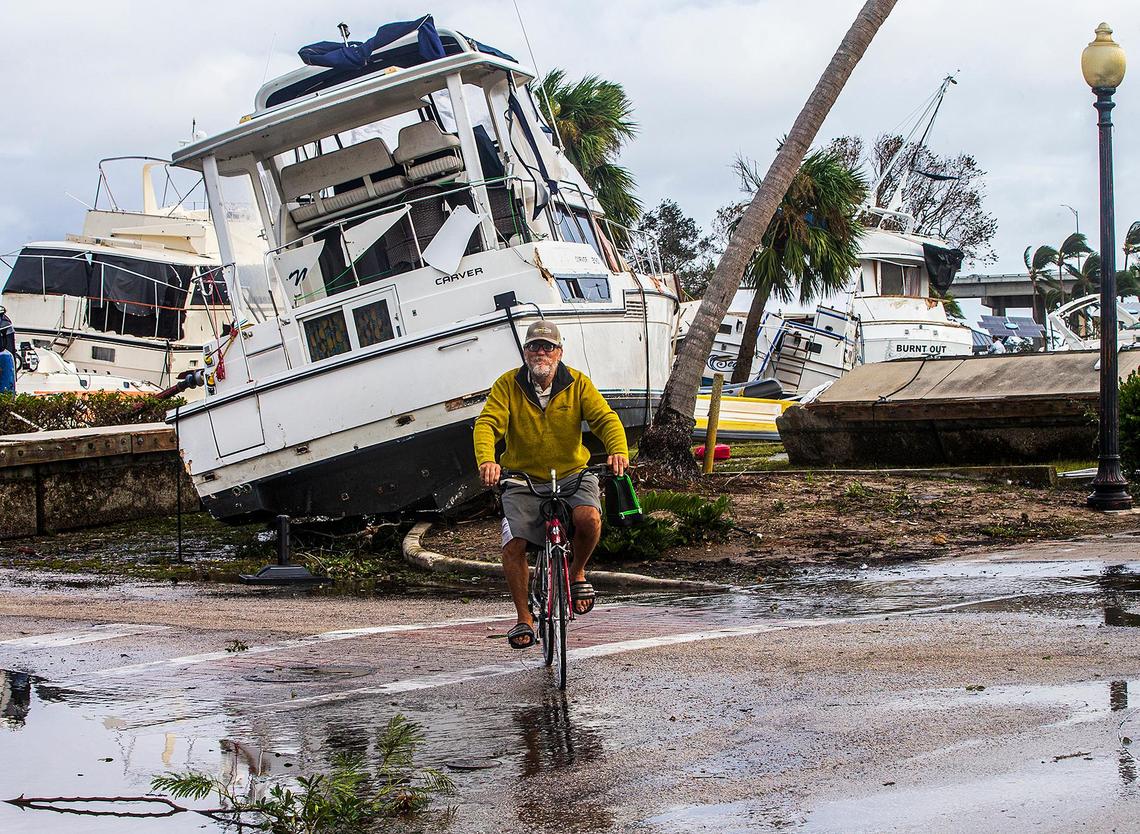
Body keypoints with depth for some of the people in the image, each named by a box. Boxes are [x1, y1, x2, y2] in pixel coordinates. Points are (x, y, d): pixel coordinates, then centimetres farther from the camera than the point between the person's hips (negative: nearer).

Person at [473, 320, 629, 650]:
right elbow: (487, 423, -17)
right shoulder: (508, 385, -5)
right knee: (513, 546, -14)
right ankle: (524, 619, 5)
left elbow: (605, 418, -13)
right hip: (523, 480, 0)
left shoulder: (577, 384, -3)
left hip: (572, 474, 0)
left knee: (589, 517, -30)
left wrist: (618, 451, -35)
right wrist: (486, 460, -38)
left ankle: (577, 573, 1)